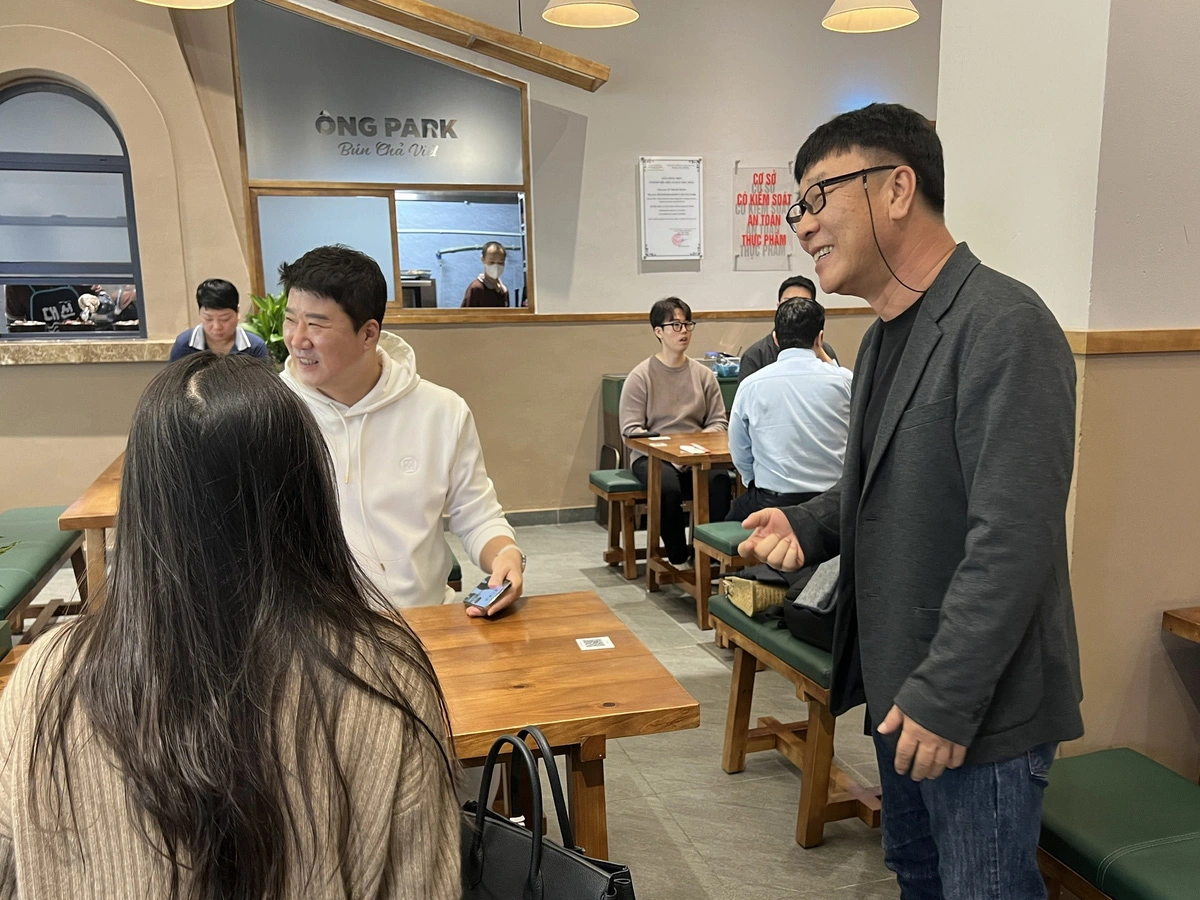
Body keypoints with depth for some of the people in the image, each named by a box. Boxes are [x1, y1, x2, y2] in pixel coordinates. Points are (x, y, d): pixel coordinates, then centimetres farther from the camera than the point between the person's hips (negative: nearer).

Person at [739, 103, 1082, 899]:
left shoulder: (1002, 326, -20)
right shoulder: (885, 336, 9)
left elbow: (1013, 538, -25)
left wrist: (946, 698, -22)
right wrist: (808, 525, 1)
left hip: (978, 703, -9)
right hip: (903, 687, 9)